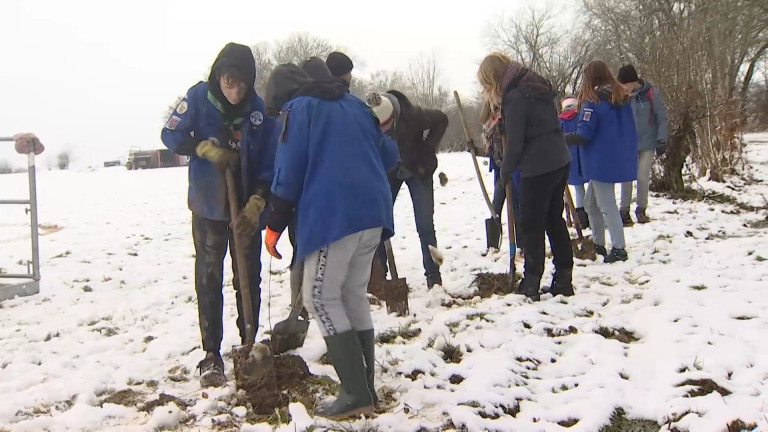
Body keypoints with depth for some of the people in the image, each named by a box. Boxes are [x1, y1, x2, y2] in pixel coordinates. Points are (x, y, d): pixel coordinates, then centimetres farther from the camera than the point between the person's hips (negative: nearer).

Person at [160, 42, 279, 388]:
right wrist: (204, 147, -21)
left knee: (249, 278, 8)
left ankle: (249, 346, 23)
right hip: (208, 206, 0)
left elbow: (269, 164, -10)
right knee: (208, 279, 3)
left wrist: (257, 201, -22)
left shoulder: (260, 109, -12)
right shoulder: (199, 97, -11)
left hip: (246, 206, 0)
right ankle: (211, 355, 11)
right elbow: (171, 135, -5)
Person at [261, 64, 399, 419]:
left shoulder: (297, 109, 2)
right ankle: (365, 388, 15)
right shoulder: (354, 104, 22)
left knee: (320, 298, -2)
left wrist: (274, 225, 3)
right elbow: (389, 155, 24)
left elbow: (289, 172, -4)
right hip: (374, 214, 8)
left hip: (334, 216, -7)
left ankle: (355, 393, -7)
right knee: (353, 295, 14)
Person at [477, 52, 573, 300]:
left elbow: (515, 144, -15)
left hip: (537, 168, -8)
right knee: (554, 220, 15)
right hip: (560, 161, 9)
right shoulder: (537, 84, 11)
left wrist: (505, 171, 0)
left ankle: (531, 284, 9)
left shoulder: (515, 98, -16)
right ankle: (563, 278, 20)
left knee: (533, 226, 2)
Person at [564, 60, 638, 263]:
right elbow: (628, 128, 14)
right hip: (620, 159, 8)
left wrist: (562, 138, -5)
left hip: (601, 162, -8)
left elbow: (583, 135, -18)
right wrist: (629, 151, 22)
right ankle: (598, 243, 26)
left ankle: (619, 248, 0)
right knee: (591, 202, 18)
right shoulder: (622, 98, 9)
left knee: (606, 204, -2)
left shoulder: (592, 101, -14)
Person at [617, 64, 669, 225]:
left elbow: (662, 117, -6)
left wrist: (661, 140, -10)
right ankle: (624, 210, 11)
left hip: (648, 143, -2)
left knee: (643, 177, 1)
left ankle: (641, 209, 18)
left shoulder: (650, 93, -10)